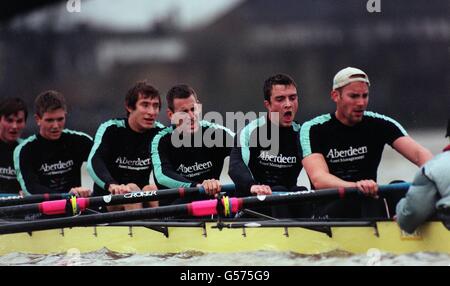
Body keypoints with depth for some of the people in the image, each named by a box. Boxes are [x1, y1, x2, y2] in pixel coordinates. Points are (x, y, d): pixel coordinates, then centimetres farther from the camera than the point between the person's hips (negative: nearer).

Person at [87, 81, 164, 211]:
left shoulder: (160, 133, 2)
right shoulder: (111, 129, -9)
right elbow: (94, 162, -25)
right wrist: (112, 185, -47)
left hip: (141, 198, 3)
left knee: (151, 189, -28)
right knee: (131, 188, -31)